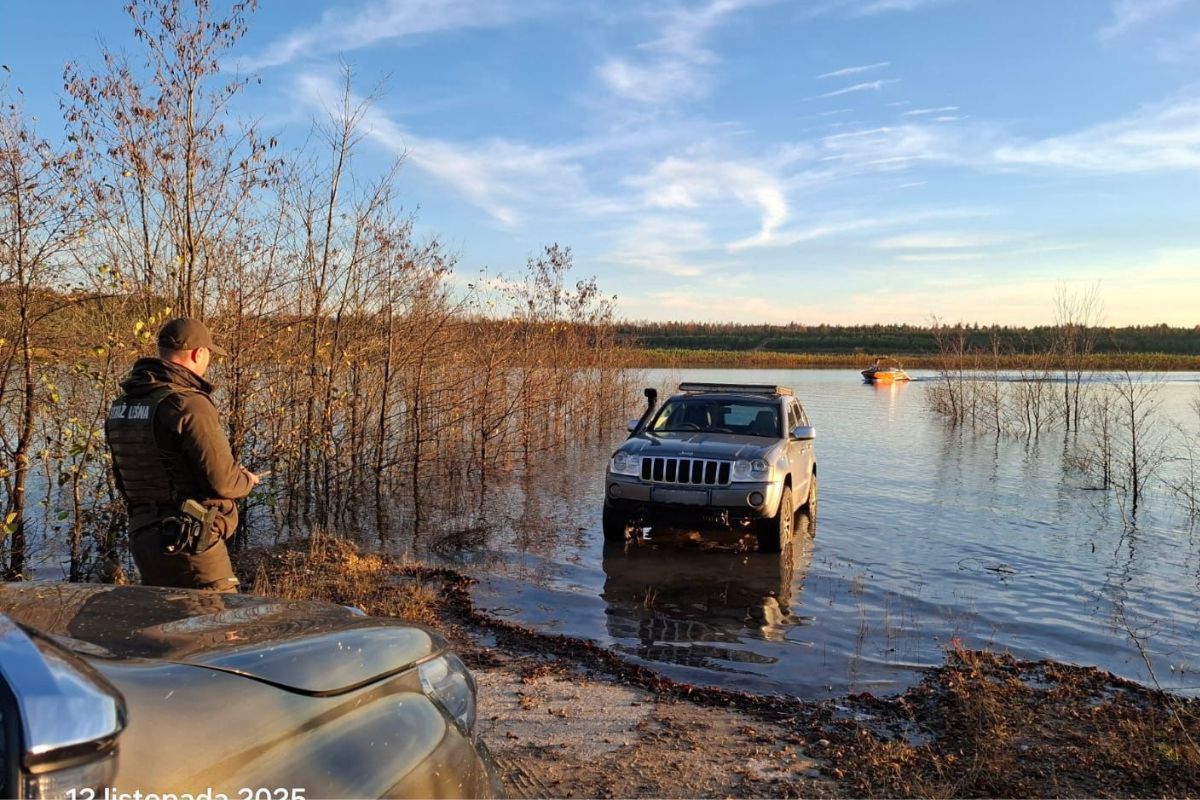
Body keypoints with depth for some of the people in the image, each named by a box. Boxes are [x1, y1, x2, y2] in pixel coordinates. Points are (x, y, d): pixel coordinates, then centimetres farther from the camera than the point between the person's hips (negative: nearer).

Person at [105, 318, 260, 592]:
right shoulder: (189, 404, -19)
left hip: (141, 535, 8)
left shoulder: (121, 406, 8)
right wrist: (246, 480, 1)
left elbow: (123, 479, 17)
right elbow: (221, 480, -19)